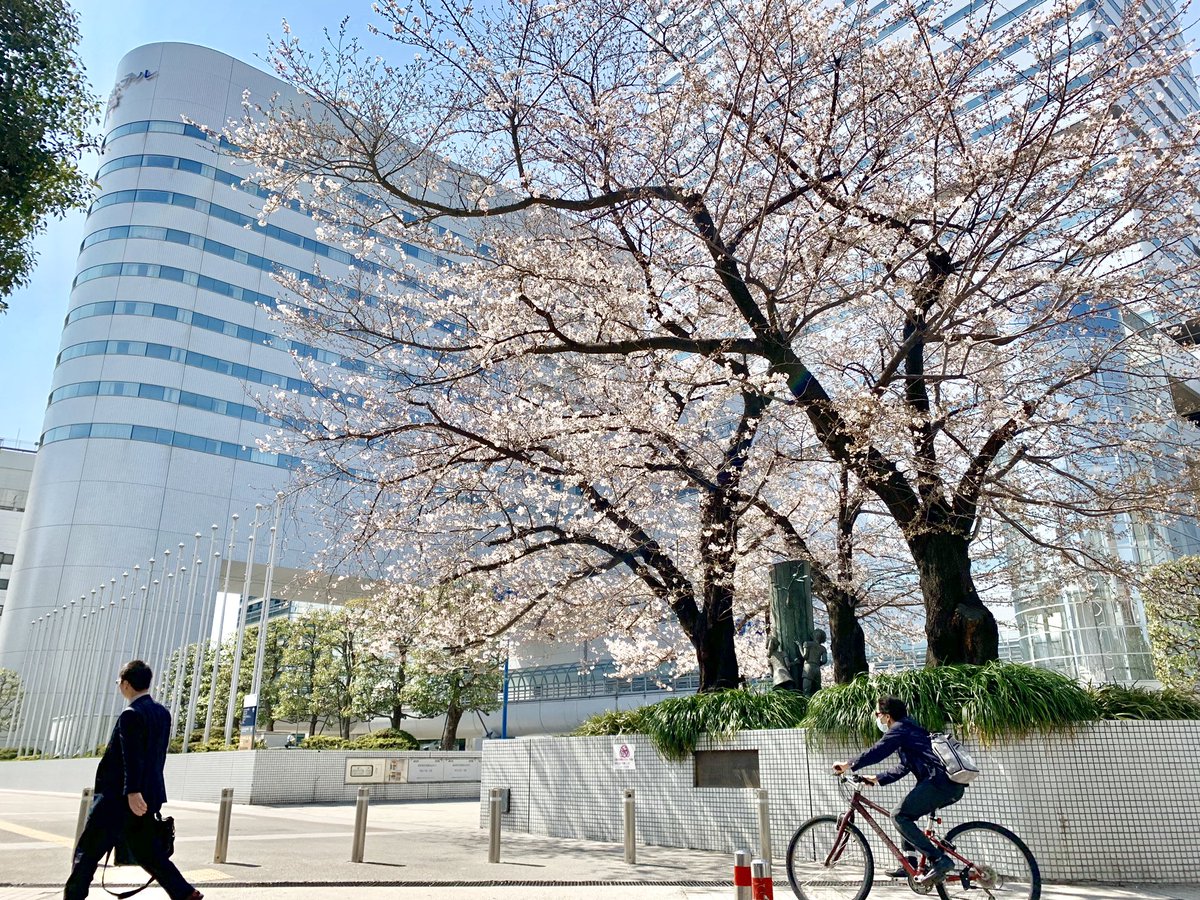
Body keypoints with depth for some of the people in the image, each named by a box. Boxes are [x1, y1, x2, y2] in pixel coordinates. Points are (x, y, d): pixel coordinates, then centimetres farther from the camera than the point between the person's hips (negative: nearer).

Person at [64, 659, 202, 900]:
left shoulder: (131, 715, -14)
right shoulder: (163, 714, 11)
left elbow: (132, 757, -23)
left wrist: (132, 791, -28)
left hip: (118, 798, -8)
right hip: (150, 795, 8)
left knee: (87, 850, 7)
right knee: (146, 851, 12)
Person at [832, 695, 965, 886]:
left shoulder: (900, 728, -2)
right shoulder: (909, 729, 28)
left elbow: (876, 752, -13)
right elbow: (905, 767, 32)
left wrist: (848, 765, -5)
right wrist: (877, 778, 30)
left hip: (940, 781, -10)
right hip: (953, 786, 10)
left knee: (899, 815, -10)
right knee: (905, 814, 20)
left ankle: (940, 860, -14)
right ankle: (909, 864, 18)